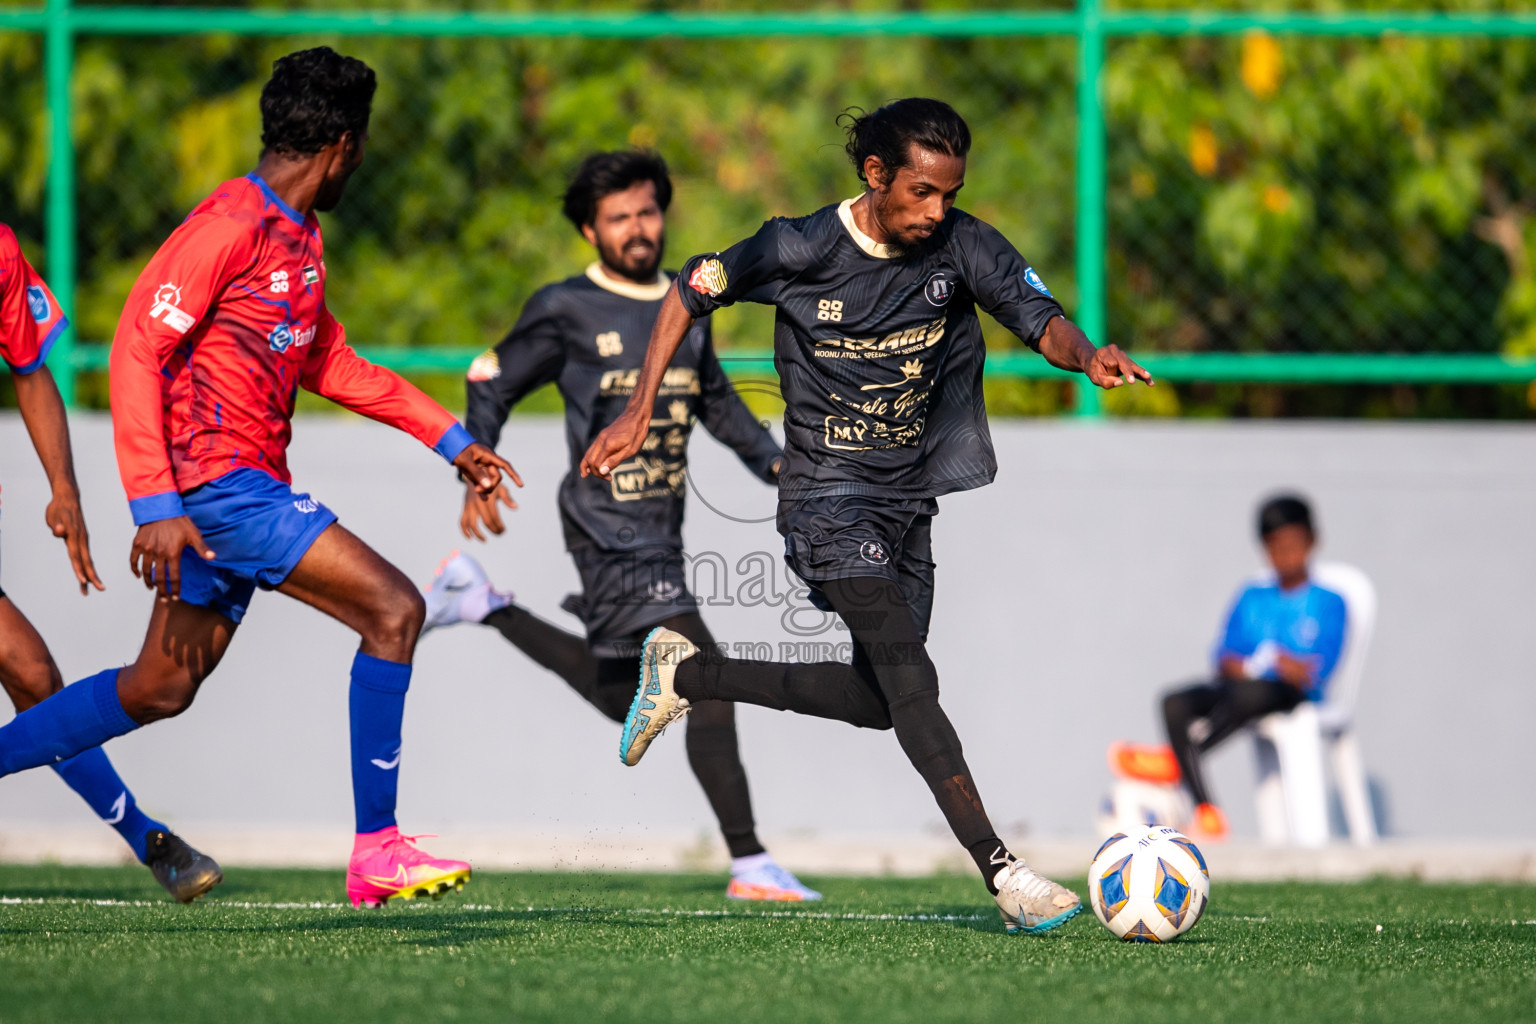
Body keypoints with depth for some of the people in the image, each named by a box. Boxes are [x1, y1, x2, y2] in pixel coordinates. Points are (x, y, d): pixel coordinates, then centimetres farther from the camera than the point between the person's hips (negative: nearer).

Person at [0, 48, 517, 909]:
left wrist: (450, 437, 25)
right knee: (393, 608, -15)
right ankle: (377, 850, -13)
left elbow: (329, 364, 30)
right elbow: (138, 348, -18)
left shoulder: (299, 237, 18)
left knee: (160, 690, 12)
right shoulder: (232, 224, -13)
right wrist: (157, 505, -23)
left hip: (251, 487, 10)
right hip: (216, 483, -10)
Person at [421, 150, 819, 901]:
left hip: (663, 535, 8)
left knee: (621, 698, 19)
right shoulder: (566, 310, -6)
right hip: (608, 531, -8)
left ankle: (482, 605, 33)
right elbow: (490, 382, 1)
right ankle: (750, 866, -18)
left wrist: (778, 464, 14)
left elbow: (716, 402, 25)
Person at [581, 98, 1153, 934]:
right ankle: (1002, 873, -26)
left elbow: (1041, 319, -17)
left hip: (910, 493, 6)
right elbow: (692, 290, 0)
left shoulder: (961, 247, -6)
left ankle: (688, 674, 29)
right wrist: (641, 410, -3)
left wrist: (1088, 355, -40)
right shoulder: (801, 250, -14)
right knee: (910, 681, -20)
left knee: (878, 700, 11)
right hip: (830, 493, -6)